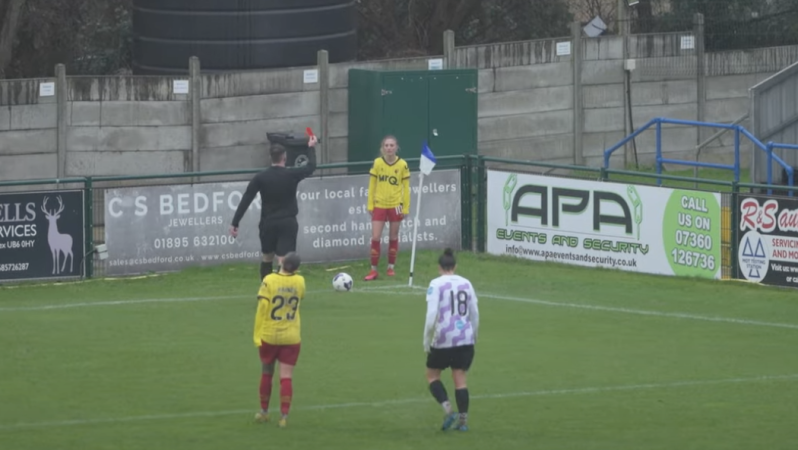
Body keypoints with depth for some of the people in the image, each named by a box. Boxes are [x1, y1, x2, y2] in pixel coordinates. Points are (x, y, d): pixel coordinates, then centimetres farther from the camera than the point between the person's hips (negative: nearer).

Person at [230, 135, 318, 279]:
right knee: (283, 261, -7)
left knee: (266, 258, 20)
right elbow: (311, 167, 12)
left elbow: (245, 201, -7)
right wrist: (312, 148, 29)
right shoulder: (291, 175, -8)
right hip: (288, 223, -2)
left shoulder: (260, 178, -5)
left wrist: (235, 223, -5)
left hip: (268, 223, 2)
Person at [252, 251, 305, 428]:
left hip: (268, 336, -1)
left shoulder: (269, 281, -11)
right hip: (291, 338, 1)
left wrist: (257, 334, -9)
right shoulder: (300, 282, -3)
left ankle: (264, 412, 27)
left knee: (266, 374, 16)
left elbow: (262, 308, -13)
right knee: (286, 377, 1)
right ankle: (284, 416, -5)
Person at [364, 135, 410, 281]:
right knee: (375, 237, -5)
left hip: (395, 206, 0)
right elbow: (372, 185, 5)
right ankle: (373, 270, 2)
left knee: (393, 237, 8)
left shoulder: (402, 165, -4)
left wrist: (405, 208, 1)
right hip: (379, 205, 0)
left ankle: (391, 268, 21)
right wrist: (370, 205, 3)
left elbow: (406, 187, 2)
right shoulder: (377, 163, -1)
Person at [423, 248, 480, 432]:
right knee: (460, 378, 9)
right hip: (466, 338, 4)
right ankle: (463, 420, 5)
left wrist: (427, 341, -7)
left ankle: (448, 409, -7)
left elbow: (431, 315, -15)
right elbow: (475, 315, 11)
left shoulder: (436, 285, -8)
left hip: (443, 340, -4)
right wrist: (473, 336, 24)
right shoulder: (466, 284, 6)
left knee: (432, 375, 12)